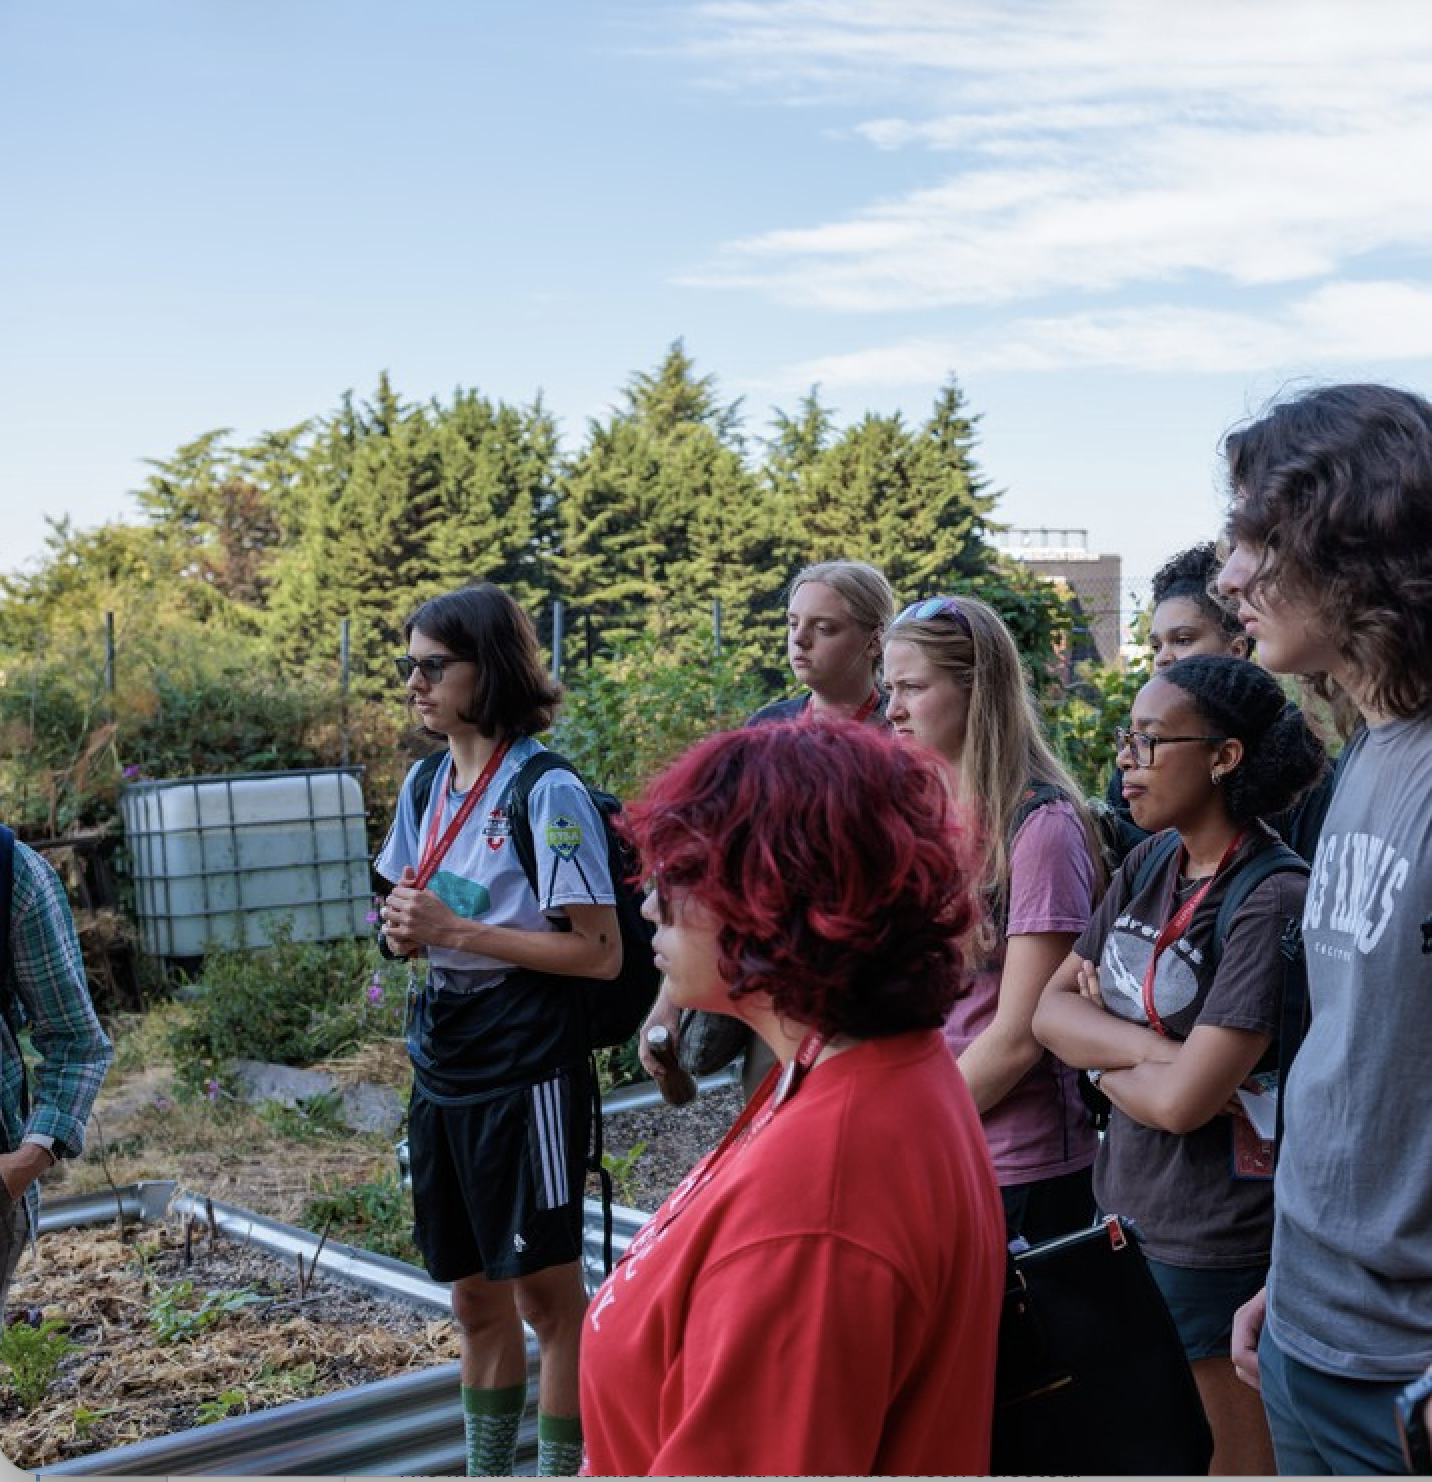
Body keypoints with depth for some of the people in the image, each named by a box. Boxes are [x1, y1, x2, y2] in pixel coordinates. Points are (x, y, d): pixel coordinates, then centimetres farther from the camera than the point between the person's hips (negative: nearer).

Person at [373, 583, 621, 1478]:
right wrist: (405, 930, -5)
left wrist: (454, 929, -20)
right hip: (443, 1067, 7)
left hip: (527, 1069, -7)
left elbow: (601, 953, -17)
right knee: (475, 1295, 18)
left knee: (547, 1290, 4)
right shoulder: (426, 787, 8)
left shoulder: (547, 793, -14)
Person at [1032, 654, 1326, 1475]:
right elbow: (1051, 1009, -1)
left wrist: (1103, 1055, -7)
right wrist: (1152, 1049, -17)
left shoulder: (1272, 901, -21)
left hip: (1220, 1244, -8)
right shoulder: (1148, 867, 4)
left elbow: (1181, 1099, -25)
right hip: (1129, 1211, 8)